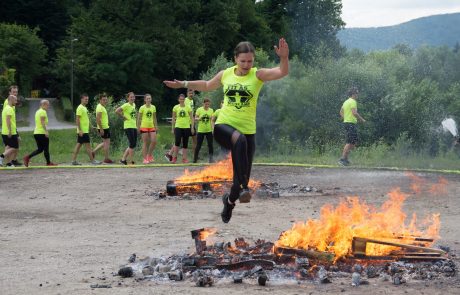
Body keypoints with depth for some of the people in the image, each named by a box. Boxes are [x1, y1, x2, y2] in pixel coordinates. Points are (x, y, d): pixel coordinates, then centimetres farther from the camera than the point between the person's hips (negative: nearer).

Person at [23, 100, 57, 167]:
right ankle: (48, 162, 11)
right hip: (42, 133, -9)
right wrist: (46, 131, -26)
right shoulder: (43, 112, -11)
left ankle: (27, 157, -3)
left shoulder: (37, 111, 18)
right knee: (46, 149, 3)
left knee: (40, 149, 10)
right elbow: (42, 122, -21)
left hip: (36, 133, 9)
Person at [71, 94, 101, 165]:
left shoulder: (84, 108, 16)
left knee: (79, 145, 9)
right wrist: (80, 130, -23)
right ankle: (92, 160, -2)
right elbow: (77, 119, -18)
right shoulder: (80, 108, -13)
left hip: (85, 130, 10)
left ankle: (74, 160, 10)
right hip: (83, 131, -10)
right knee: (87, 145, -5)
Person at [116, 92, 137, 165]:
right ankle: (130, 162, -4)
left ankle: (123, 159, 17)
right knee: (132, 144, -10)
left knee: (133, 144, 9)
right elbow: (117, 111, -22)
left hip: (134, 126, 8)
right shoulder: (126, 105, -11)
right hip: (128, 127, -8)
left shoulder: (134, 105, 13)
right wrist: (123, 117, -13)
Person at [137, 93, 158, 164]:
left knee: (154, 141, -4)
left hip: (151, 126, 4)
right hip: (144, 127, -4)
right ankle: (145, 159, 2)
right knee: (145, 143, -2)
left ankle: (149, 155, 16)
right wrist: (138, 127, -5)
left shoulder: (153, 107, 8)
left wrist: (156, 126, 13)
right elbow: (139, 118, -2)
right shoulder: (142, 108, -4)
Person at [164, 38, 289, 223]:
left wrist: (284, 57, -40)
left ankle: (230, 201, 39)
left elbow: (282, 72, -21)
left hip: (247, 130, 0)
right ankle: (244, 186, -43)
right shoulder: (225, 74, 4)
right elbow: (207, 86, 26)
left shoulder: (257, 75, -4)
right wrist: (184, 84, 23)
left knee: (241, 178, 5)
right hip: (224, 125, 0)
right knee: (239, 139, -39)